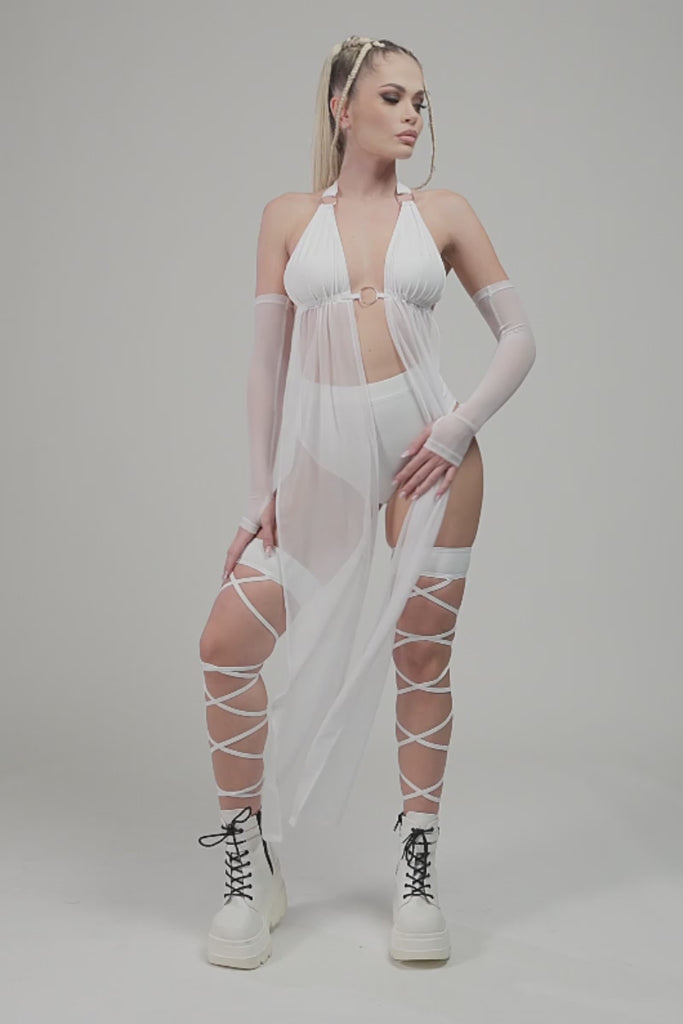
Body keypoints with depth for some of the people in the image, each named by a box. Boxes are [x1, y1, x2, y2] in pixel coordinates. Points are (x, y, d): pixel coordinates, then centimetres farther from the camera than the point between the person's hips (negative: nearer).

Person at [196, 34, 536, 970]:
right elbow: (268, 360, 7)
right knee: (227, 643, -7)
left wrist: (461, 426, -7)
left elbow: (519, 338, 8)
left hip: (428, 452, -1)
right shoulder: (289, 218, 9)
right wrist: (261, 491, 3)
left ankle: (418, 872, 22)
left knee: (422, 655, 4)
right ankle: (249, 867, 12)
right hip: (322, 456, 1)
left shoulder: (443, 214, 7)